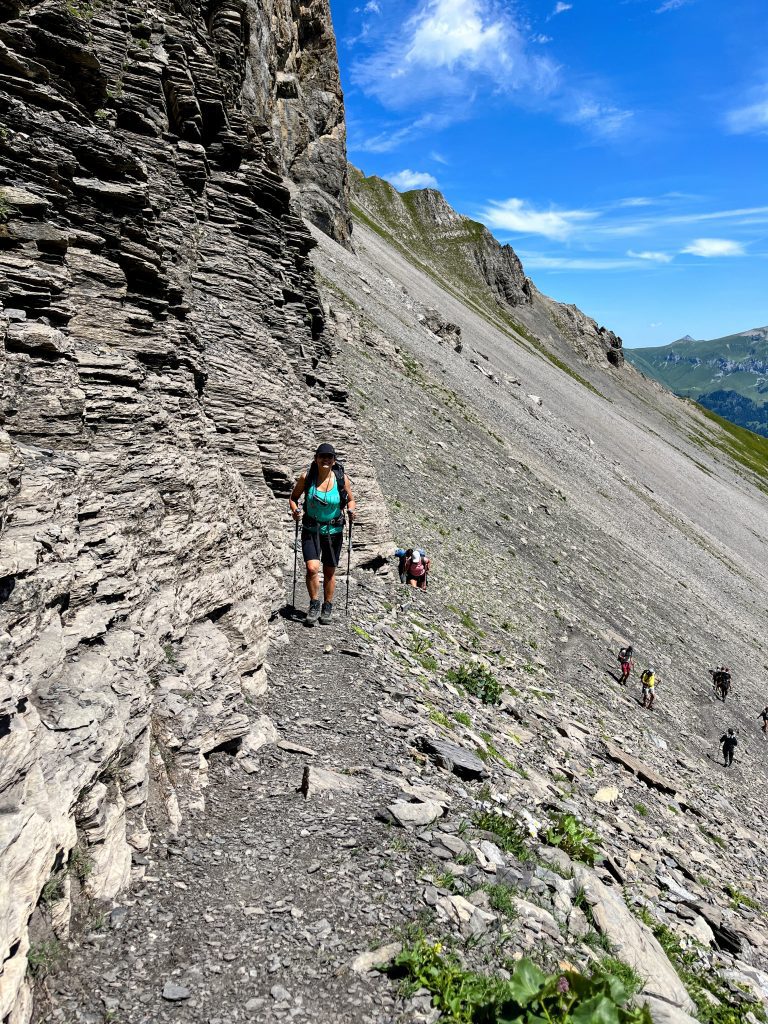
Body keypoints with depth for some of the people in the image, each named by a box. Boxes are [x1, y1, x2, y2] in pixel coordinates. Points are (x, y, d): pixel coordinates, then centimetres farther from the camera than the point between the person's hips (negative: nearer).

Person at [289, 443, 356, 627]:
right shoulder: (306, 477, -9)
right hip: (311, 529, -1)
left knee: (329, 572, 11)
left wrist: (351, 510, -15)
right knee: (312, 568, -17)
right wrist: (295, 510, -15)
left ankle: (327, 608, 32)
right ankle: (314, 605, 5)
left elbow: (351, 500, 6)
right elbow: (293, 497, 5)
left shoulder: (342, 479, -9)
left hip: (333, 530, 1)